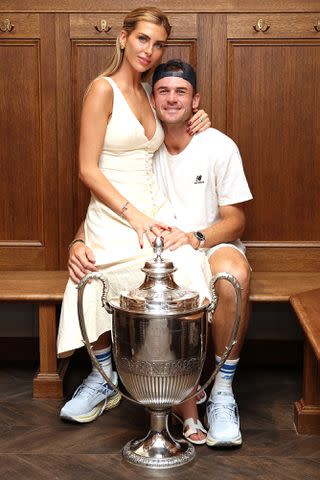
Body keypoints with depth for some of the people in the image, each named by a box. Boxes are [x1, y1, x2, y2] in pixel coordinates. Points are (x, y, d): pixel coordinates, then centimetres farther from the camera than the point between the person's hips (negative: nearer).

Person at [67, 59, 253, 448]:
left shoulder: (220, 147, -3)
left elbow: (235, 220, -4)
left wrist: (195, 238, -25)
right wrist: (78, 243, -19)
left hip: (211, 243, -2)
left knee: (233, 275, -38)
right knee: (91, 265, -28)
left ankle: (222, 391, -20)